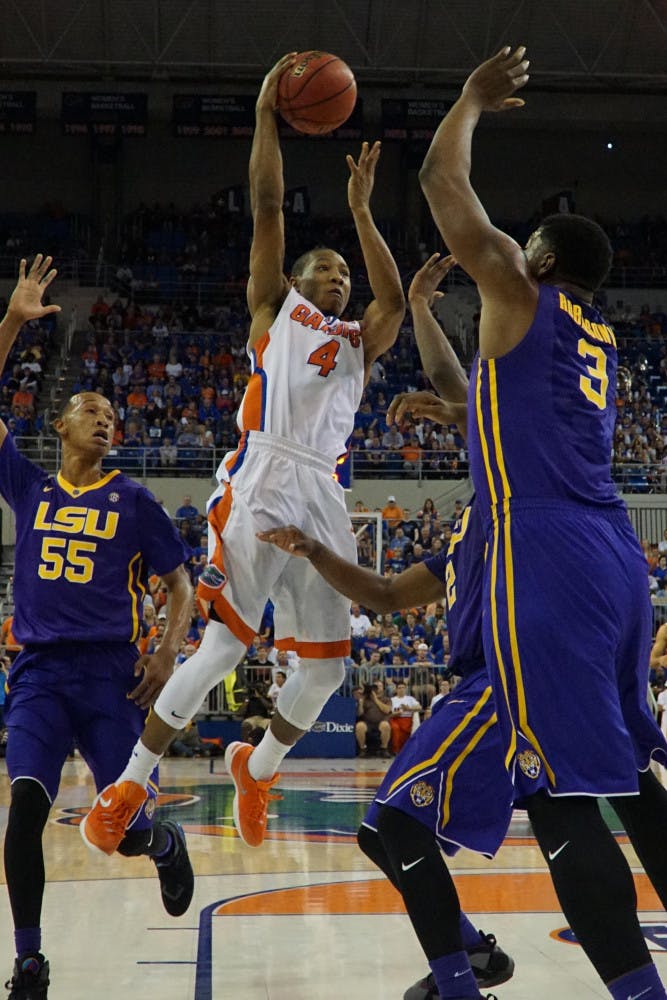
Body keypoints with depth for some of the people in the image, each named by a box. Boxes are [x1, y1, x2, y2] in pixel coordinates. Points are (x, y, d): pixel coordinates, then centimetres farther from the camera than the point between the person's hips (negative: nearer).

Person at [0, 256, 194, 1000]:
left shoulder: (132, 501, 7)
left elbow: (180, 583, 9)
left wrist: (169, 650, -7)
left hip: (111, 672, -1)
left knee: (124, 831, -3)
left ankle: (165, 844, 35)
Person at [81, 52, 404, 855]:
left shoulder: (357, 341, 25)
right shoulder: (275, 307, 16)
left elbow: (395, 299, 4)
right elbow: (267, 207, 8)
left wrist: (360, 209, 6)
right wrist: (267, 115, 8)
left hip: (321, 497, 5)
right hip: (263, 484, -5)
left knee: (327, 664, 3)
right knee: (226, 641, -15)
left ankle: (256, 769, 27)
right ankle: (129, 784, -6)